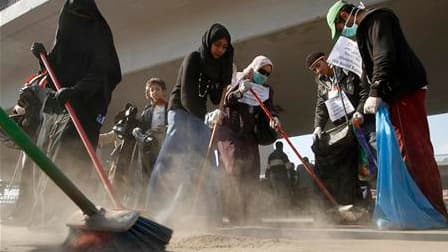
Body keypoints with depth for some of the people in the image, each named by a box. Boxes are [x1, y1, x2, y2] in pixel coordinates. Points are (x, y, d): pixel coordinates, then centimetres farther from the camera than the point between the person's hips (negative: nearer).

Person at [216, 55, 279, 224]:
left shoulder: (267, 90, 12)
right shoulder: (238, 81, 2)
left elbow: (269, 109, -1)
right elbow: (224, 100, -7)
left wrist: (273, 118, -23)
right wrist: (240, 92, -24)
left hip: (249, 134, 4)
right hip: (229, 131, -4)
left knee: (252, 172, -1)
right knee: (233, 169, -14)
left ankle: (248, 214, 7)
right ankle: (233, 214, -9)